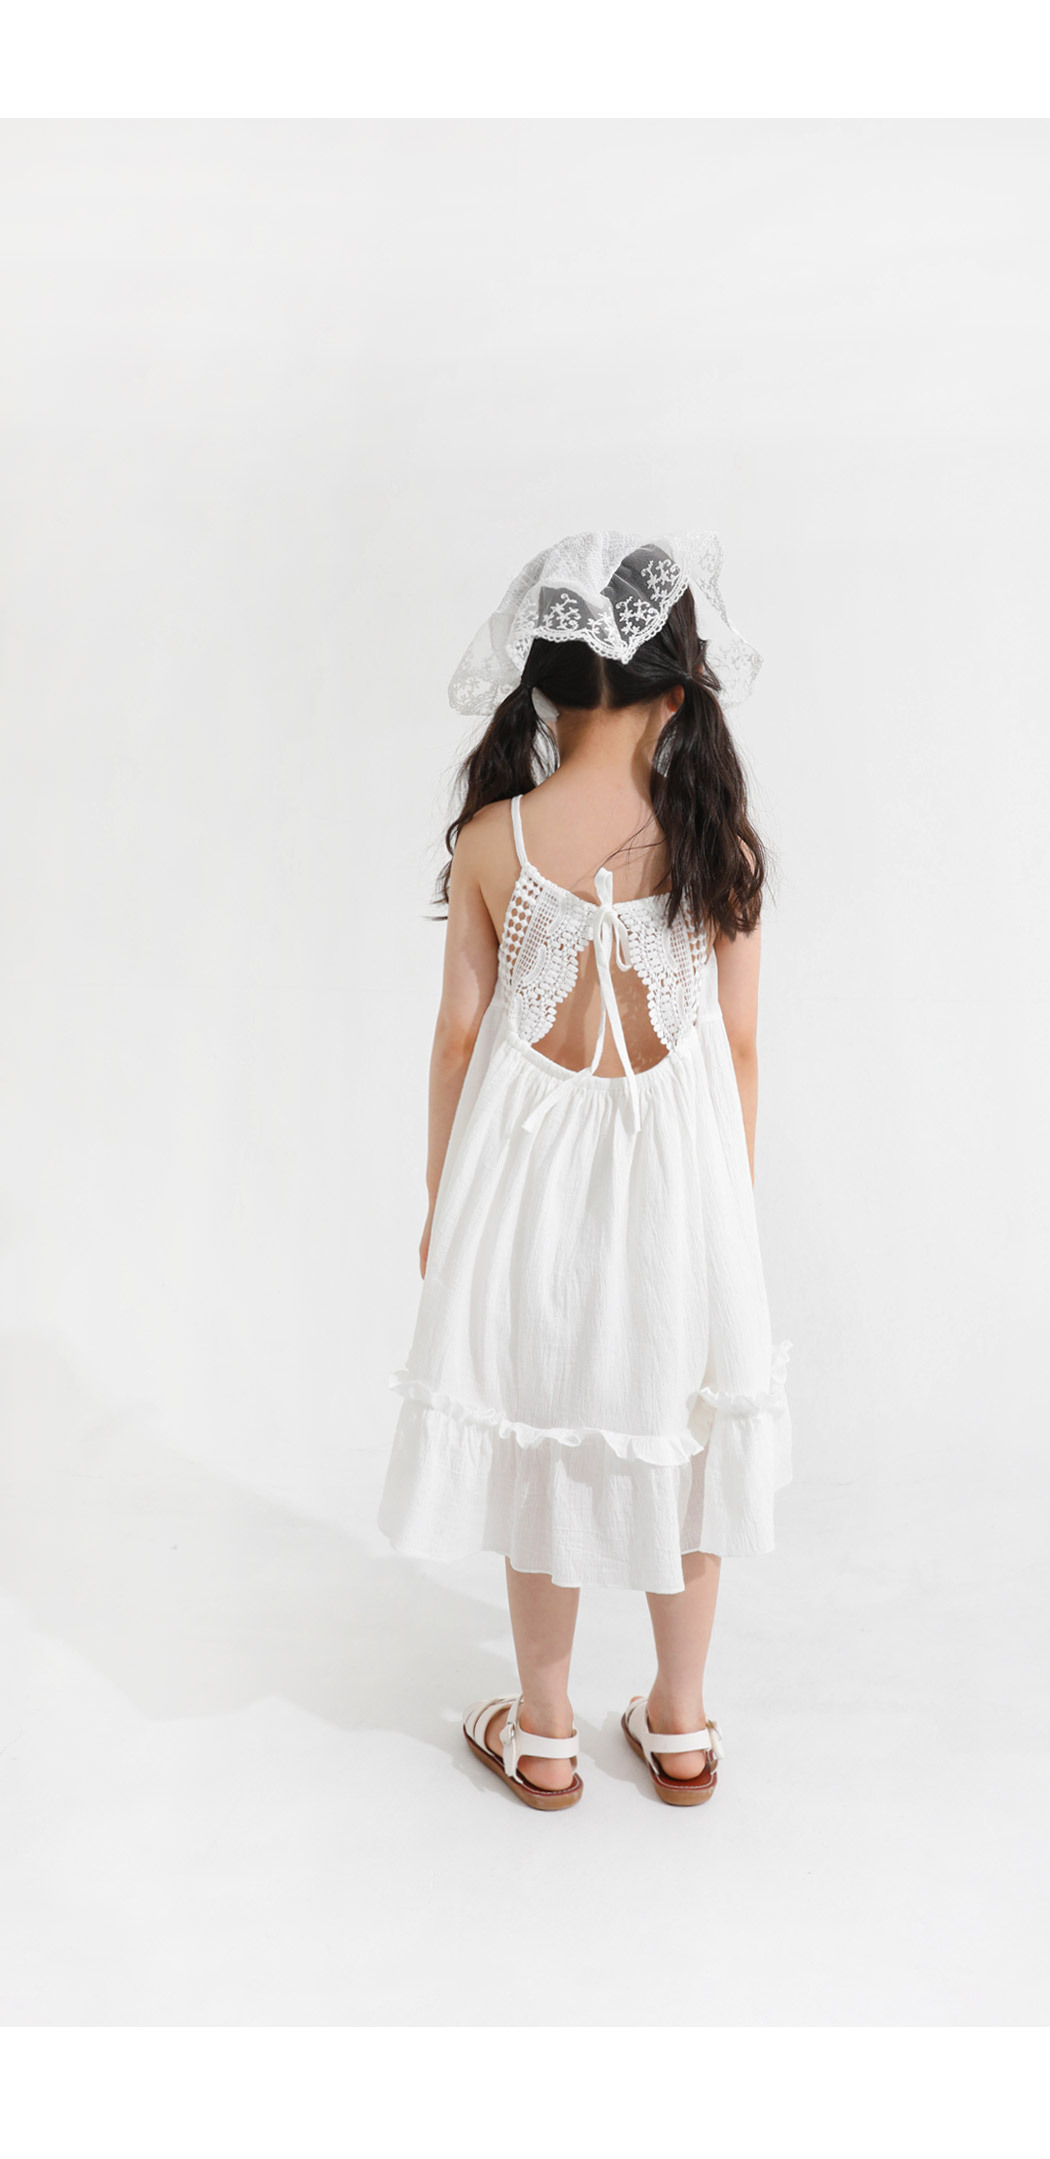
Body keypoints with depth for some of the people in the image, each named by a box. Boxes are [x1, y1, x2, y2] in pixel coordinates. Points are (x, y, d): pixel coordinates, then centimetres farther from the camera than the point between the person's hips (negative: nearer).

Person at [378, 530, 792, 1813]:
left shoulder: (490, 841, -10)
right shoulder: (720, 843, -8)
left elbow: (460, 1035, -4)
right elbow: (738, 1041, -2)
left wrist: (442, 1201, 8)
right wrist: (733, 1195, 11)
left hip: (529, 1163, -1)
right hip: (679, 1167, 1)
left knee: (542, 1435, 14)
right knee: (677, 1432, 17)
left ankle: (544, 1736, 30)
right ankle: (679, 1727, 33)